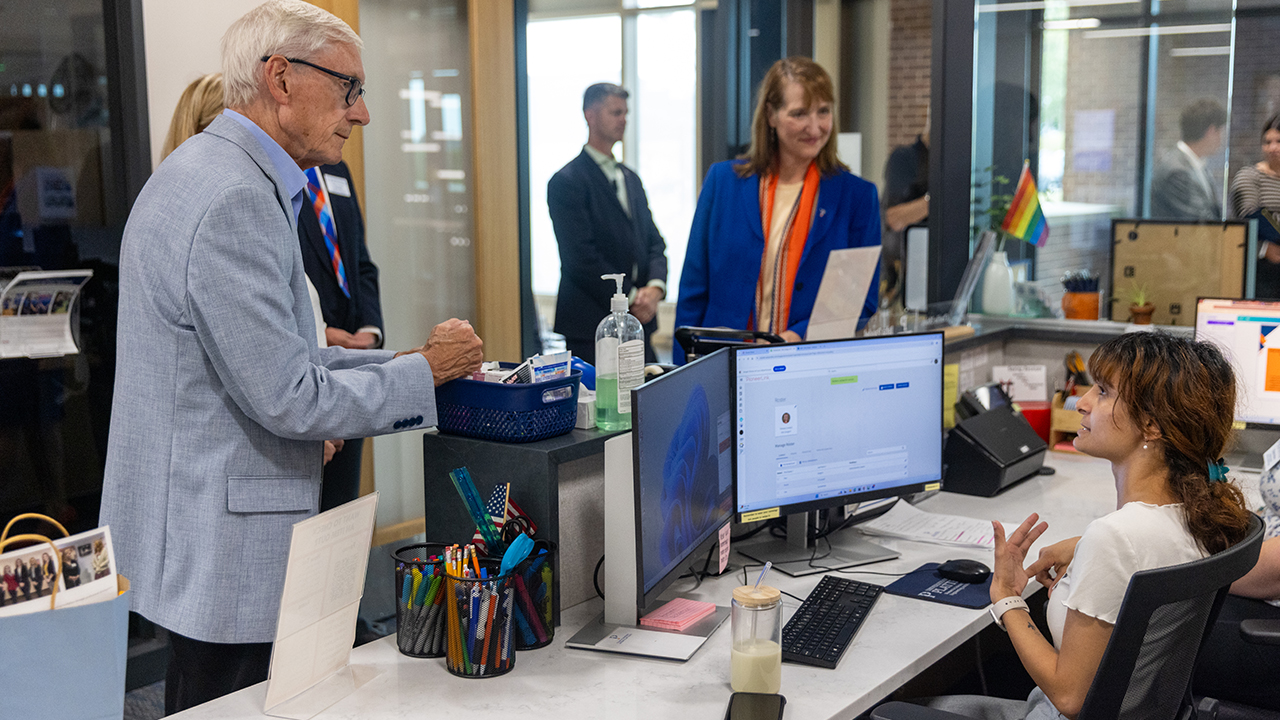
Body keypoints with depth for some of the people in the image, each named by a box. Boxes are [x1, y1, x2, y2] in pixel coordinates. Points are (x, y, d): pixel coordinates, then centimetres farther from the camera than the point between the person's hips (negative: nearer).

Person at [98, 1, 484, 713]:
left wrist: (405, 360, 9)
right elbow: (288, 398, -22)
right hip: (221, 547, -10)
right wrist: (426, 370, -9)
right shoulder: (233, 200, -21)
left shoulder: (219, 176, 14)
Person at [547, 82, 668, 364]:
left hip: (639, 325, 7)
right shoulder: (566, 182, -6)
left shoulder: (630, 178, 19)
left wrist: (654, 287, -4)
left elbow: (654, 242, 16)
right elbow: (581, 258, -13)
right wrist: (630, 298, -12)